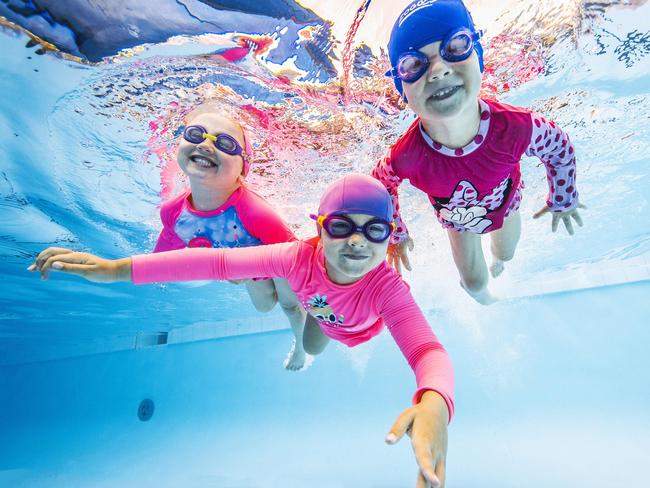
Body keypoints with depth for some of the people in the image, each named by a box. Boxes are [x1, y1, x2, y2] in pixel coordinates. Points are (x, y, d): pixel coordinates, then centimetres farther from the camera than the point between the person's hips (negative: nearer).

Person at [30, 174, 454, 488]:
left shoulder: (387, 287, -48)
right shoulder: (303, 257, -44)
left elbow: (429, 352, -60)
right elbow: (219, 262, -47)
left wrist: (434, 404, -85)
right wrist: (117, 268, -50)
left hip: (361, 329, -1)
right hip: (325, 314, 1)